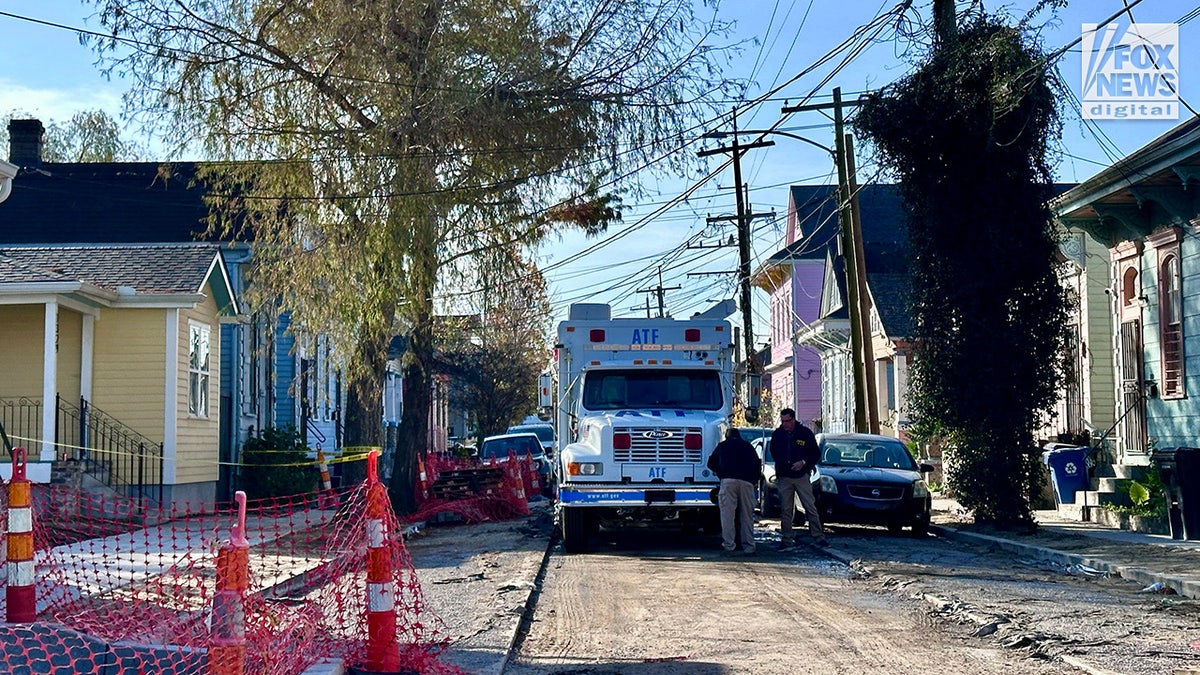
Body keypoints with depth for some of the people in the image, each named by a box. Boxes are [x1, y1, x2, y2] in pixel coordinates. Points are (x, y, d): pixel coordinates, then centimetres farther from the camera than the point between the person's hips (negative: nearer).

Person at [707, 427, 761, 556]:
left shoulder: (722, 445, 25)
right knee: (747, 516, 6)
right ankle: (749, 548, 5)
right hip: (747, 482, 2)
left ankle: (729, 547, -10)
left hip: (728, 480, -2)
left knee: (727, 515, -3)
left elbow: (711, 464, 34)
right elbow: (758, 466, 27)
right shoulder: (748, 447, 28)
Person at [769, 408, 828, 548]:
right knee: (786, 510, 3)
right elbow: (773, 453, 22)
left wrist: (803, 462, -14)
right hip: (784, 478, 2)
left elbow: (816, 454, 2)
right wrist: (780, 466, 10)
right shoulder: (777, 434, 5)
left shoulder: (805, 433, -2)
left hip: (802, 476, -2)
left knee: (810, 507, -3)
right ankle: (786, 539, 7)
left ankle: (818, 537, 1)